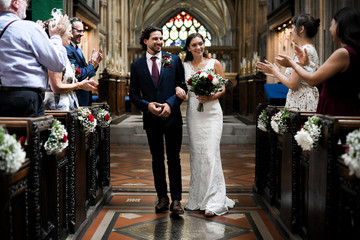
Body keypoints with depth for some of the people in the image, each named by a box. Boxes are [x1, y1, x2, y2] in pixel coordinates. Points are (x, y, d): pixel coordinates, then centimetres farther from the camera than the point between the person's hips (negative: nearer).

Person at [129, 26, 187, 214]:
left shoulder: (173, 60, 3)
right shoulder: (137, 66, 6)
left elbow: (183, 86, 1)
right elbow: (133, 94, 6)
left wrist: (170, 104, -13)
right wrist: (147, 105, -12)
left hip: (172, 117, -1)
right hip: (151, 119, 2)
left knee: (174, 159, 2)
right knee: (157, 159, 10)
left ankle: (176, 199, 8)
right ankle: (162, 197, 21)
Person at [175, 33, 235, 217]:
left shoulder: (214, 63, 3)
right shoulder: (184, 66, 10)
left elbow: (223, 89, 3)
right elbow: (178, 83, 12)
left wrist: (210, 97, -15)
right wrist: (178, 88, -12)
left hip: (211, 113, -3)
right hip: (193, 114, 3)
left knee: (210, 154, -10)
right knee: (196, 154, 6)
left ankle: (213, 201, -6)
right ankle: (197, 199, 16)